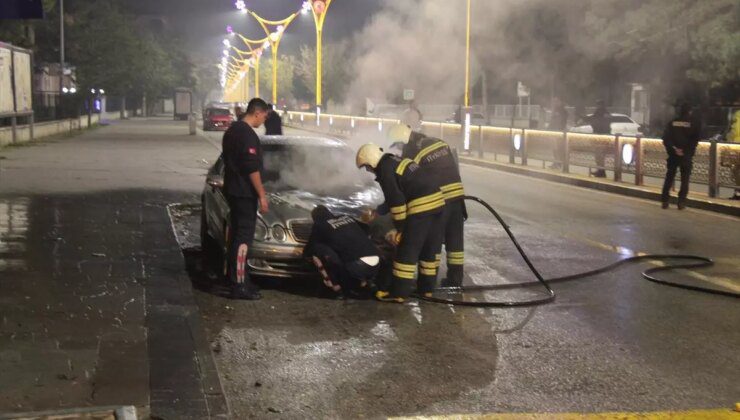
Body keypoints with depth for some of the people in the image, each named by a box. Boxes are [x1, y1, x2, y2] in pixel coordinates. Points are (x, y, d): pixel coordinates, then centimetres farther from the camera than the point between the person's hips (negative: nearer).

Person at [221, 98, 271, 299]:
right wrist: (262, 195, -18)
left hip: (233, 190, 10)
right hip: (245, 192, -10)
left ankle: (234, 276, 24)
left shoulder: (232, 130, 13)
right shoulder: (247, 134, -18)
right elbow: (252, 168, -22)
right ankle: (239, 285, -8)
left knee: (236, 234, 16)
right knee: (243, 237, -8)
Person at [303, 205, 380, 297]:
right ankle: (363, 282, 18)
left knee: (316, 249, 6)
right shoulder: (347, 218, 25)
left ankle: (336, 285, 6)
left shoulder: (320, 225, 11)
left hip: (356, 267, -6)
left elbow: (307, 251, 21)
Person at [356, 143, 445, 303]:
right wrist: (377, 212, 36)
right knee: (431, 247, 17)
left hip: (421, 206, -9)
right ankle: (426, 287, 27)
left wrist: (399, 227, -4)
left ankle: (398, 292, 3)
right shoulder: (395, 161, 23)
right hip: (437, 200, 9)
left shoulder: (384, 170, -7)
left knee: (407, 249, -2)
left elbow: (397, 200, -12)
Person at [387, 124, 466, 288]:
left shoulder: (410, 153, -8)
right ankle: (455, 279, 20)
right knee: (455, 239, 13)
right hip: (457, 194, 7)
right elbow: (455, 166, 18)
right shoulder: (439, 142, 12)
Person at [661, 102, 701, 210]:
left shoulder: (672, 123, 1)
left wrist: (673, 149, -6)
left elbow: (665, 138, -6)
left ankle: (665, 201, 7)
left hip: (673, 155, 2)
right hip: (686, 156, -2)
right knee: (685, 179, 5)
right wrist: (688, 152, -6)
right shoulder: (693, 124, -3)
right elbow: (695, 140, -10)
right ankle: (681, 202, 0)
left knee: (669, 178, 9)